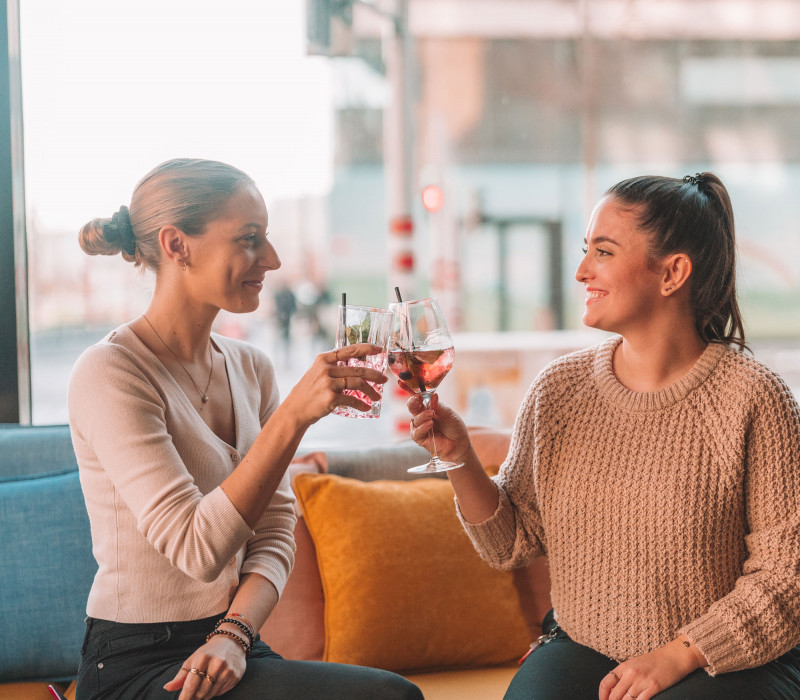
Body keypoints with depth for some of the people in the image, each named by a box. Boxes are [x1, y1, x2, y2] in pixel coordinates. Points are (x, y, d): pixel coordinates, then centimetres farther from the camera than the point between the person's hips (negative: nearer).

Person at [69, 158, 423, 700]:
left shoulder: (249, 367, 9)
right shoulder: (109, 372, -13)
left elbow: (275, 532, 7)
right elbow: (196, 549, -22)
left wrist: (234, 633, -10)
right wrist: (294, 414, -27)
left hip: (228, 652, 7)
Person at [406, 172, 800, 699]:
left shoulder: (751, 397, -11)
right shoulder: (559, 389, 2)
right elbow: (513, 544, 7)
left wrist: (679, 656, -15)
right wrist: (460, 458, -8)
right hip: (581, 650, 3)